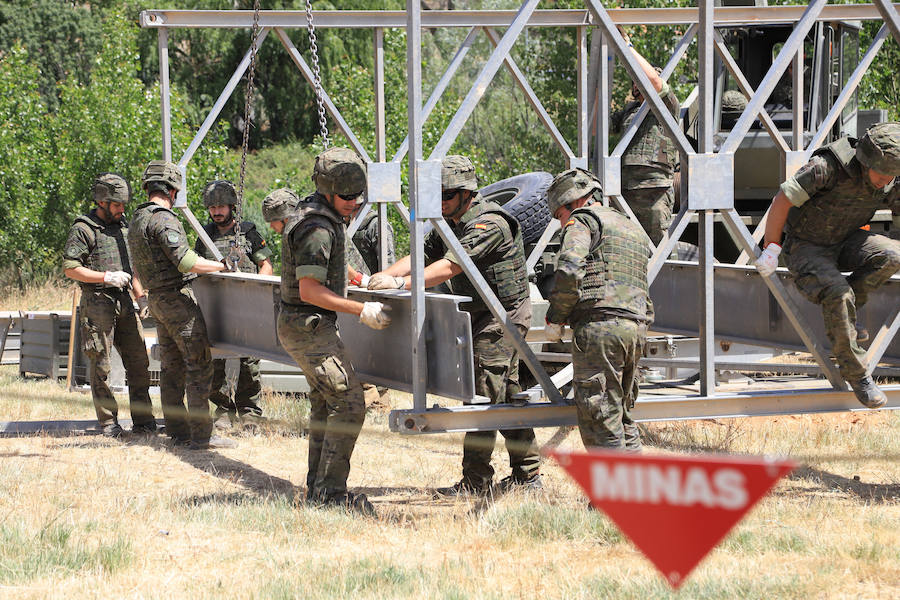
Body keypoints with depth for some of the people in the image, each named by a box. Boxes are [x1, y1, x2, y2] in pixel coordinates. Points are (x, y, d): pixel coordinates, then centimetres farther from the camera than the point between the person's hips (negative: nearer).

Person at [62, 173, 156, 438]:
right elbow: (70, 268, -12)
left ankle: (143, 421, 8)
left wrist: (141, 296, 16)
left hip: (123, 302, 7)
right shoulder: (84, 230, -6)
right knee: (100, 365, -2)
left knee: (138, 361, 3)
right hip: (97, 303, -7)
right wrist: (107, 277, -16)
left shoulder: (123, 226, 16)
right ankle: (108, 423, 4)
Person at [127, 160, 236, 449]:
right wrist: (222, 265, -13)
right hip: (177, 296, -10)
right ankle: (201, 434, -11)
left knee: (172, 368, 12)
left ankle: (178, 431, 13)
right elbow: (186, 261, -24)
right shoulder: (163, 219, -16)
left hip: (157, 298, 10)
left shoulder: (137, 221, 15)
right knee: (199, 365, -8)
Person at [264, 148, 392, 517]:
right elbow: (310, 290, -25)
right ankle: (331, 490, -14)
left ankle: (317, 489, 19)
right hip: (309, 325, -11)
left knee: (325, 403, 15)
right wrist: (361, 311, -24)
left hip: (302, 325, 11)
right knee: (348, 402, -13)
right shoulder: (317, 229, -22)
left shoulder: (327, 216, 11)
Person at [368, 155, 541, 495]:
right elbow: (421, 257, 4)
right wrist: (382, 277, -12)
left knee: (483, 396, -10)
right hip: (482, 318, 10)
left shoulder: (488, 224, -21)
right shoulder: (451, 224, 11)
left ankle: (476, 481, -7)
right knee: (507, 397, 13)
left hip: (501, 317, -10)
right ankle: (527, 474, 18)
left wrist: (400, 283, -34)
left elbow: (448, 267, -30)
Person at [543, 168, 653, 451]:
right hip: (636, 327, 8)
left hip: (599, 324, -8)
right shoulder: (633, 229, 28)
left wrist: (555, 319, -5)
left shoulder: (583, 221, 1)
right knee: (621, 414, 16)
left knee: (598, 417, -8)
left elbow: (569, 271, -14)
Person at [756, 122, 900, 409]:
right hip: (805, 248, -5)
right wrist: (771, 250, -17)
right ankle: (856, 374, -17)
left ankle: (844, 310, -3)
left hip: (843, 243, 5)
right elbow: (782, 200, -24)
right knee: (838, 295, -32)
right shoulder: (827, 167, -29)